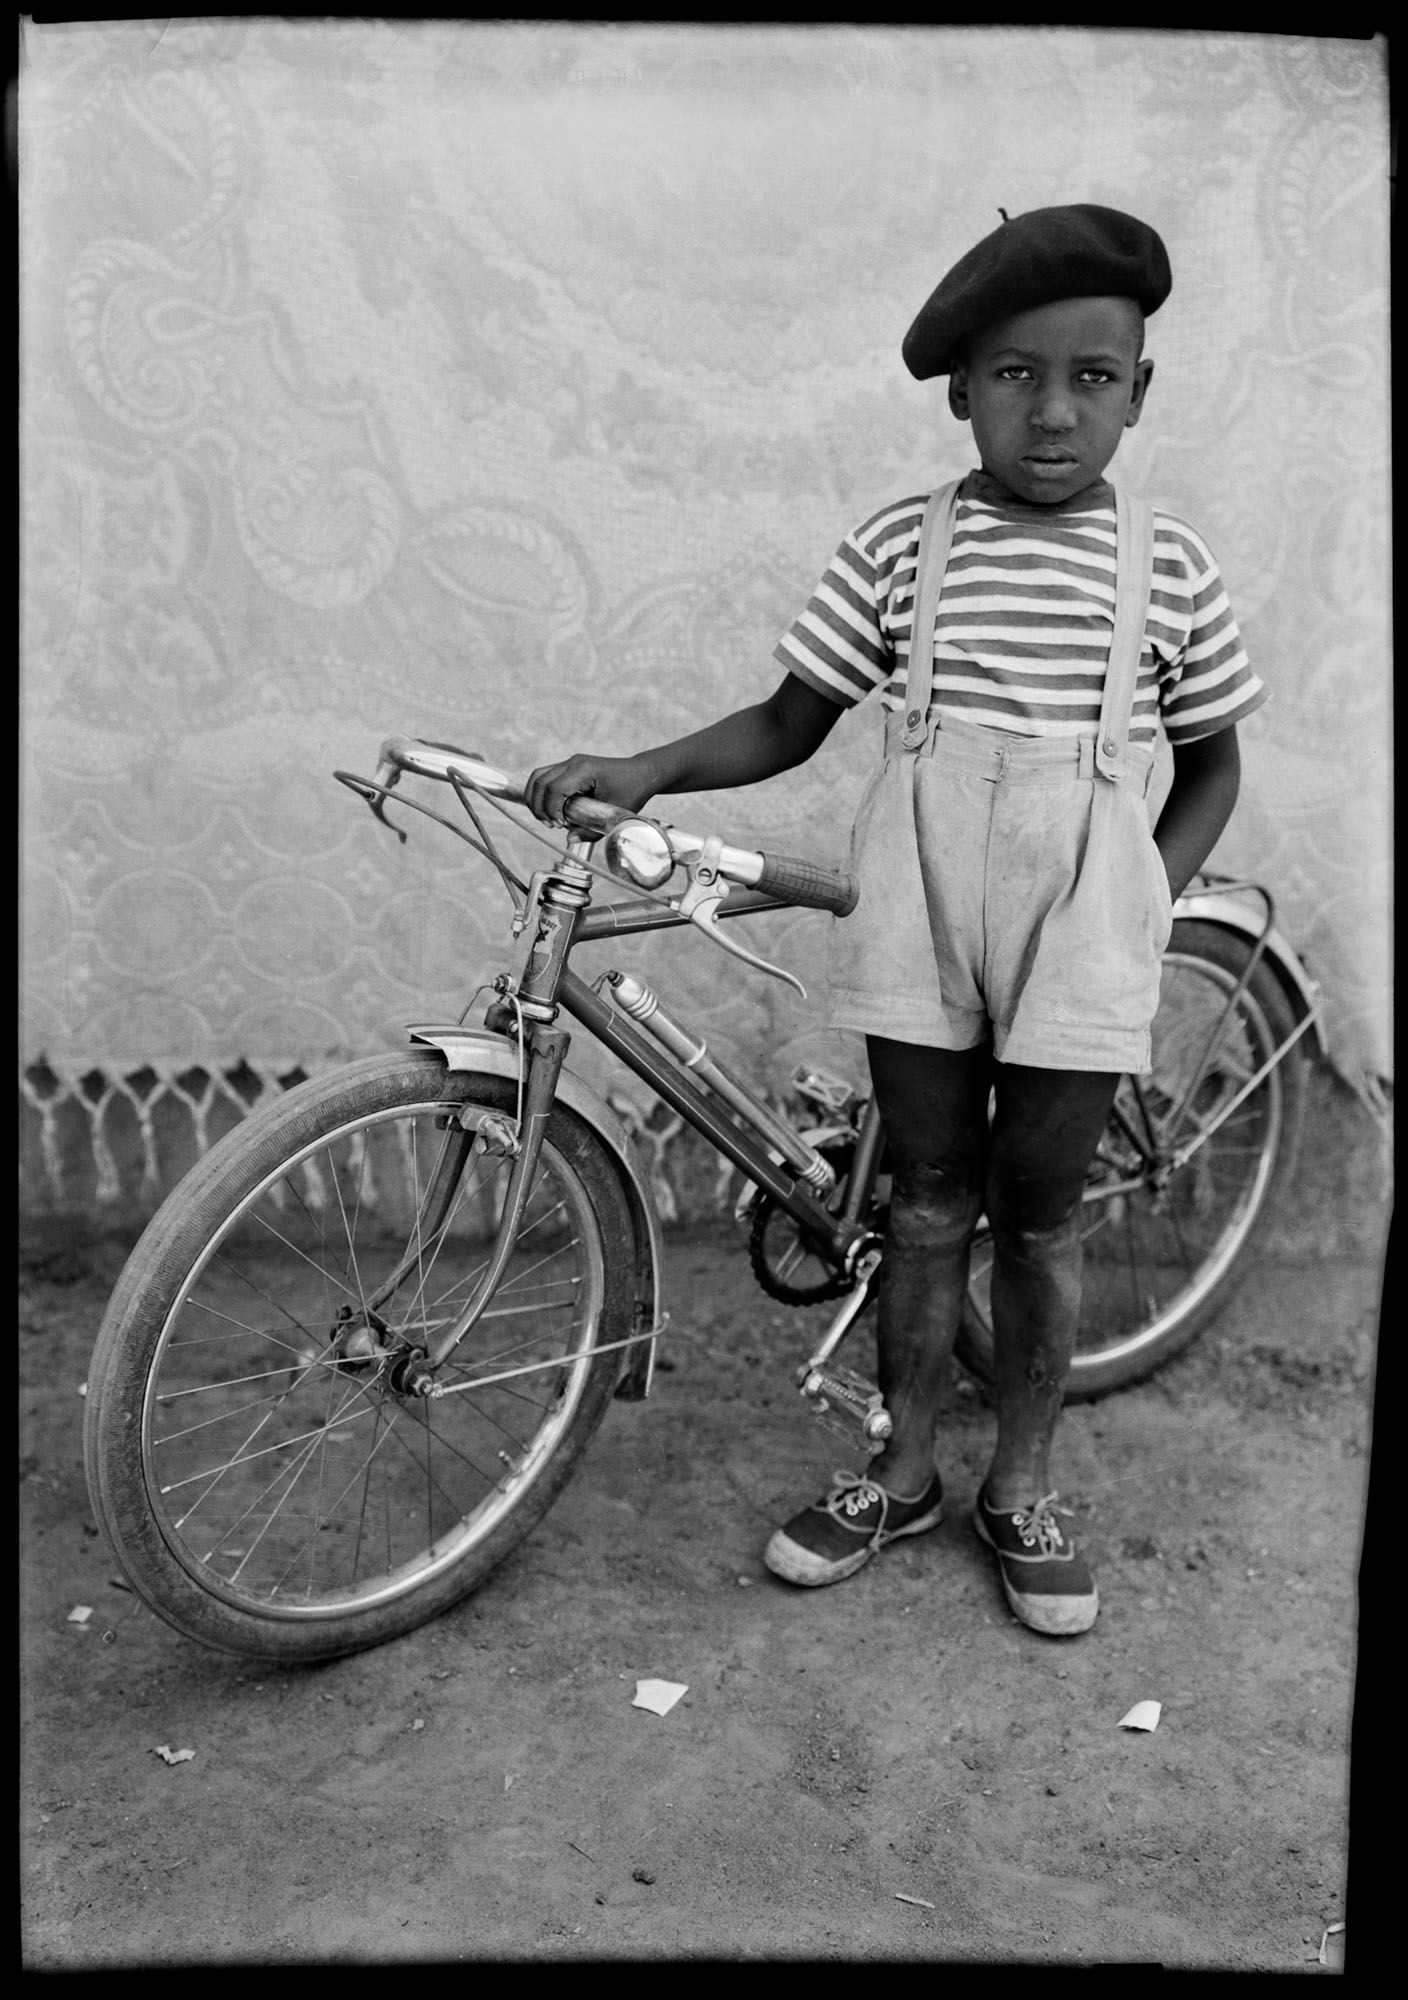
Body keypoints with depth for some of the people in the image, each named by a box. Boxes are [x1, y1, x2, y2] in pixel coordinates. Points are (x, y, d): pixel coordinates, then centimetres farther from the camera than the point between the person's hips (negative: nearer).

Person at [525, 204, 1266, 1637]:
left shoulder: (1166, 565, 0)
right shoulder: (899, 546, 0)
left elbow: (1211, 762, 10)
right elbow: (791, 721, 4)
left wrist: (1153, 898, -3)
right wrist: (646, 769, -9)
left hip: (1076, 927, 0)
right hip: (917, 911, 1)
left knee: (1037, 1211, 9)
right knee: (927, 1204, 10)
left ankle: (1021, 1491, 28)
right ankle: (902, 1474, 28)